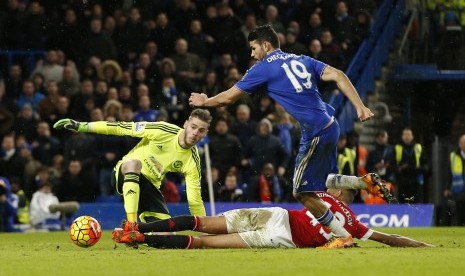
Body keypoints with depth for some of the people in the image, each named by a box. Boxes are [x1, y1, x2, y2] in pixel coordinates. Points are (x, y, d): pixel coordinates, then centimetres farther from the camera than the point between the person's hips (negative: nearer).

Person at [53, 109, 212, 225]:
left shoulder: (193, 162, -11)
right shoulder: (163, 131, -21)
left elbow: (194, 201, -5)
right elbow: (123, 128, -16)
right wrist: (82, 127, -18)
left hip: (150, 185, 4)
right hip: (127, 173, -4)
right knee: (133, 163, -42)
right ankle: (131, 226, -47)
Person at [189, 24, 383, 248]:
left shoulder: (263, 68, 0)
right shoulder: (302, 60, 17)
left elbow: (229, 97, 7)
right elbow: (338, 76, 6)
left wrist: (205, 102, 25)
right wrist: (359, 106, 1)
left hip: (315, 133, -8)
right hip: (331, 126, 8)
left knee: (303, 193, 0)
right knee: (322, 179, 28)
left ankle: (343, 237, 0)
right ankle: (366, 182, 17)